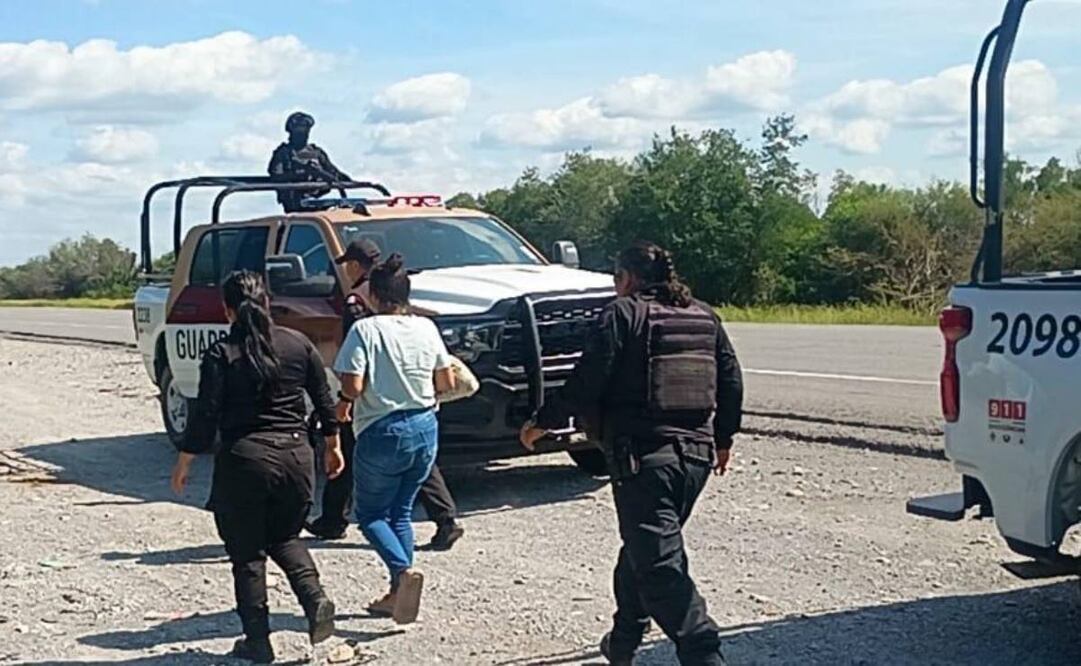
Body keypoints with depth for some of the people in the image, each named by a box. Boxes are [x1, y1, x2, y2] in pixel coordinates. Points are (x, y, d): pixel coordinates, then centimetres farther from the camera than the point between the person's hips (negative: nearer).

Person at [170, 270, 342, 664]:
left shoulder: (221, 355, -8)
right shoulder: (298, 345, 3)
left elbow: (205, 417, -9)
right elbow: (324, 400, 9)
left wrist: (183, 464, 1)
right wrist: (333, 445, 22)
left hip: (244, 459, -4)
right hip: (295, 455, 4)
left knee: (247, 553, 9)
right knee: (284, 538, 23)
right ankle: (315, 598, -1)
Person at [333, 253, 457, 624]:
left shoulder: (365, 330, -12)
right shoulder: (426, 328, 2)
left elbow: (352, 387, -19)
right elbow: (447, 382, 6)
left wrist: (345, 397, 3)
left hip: (383, 433, -5)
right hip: (425, 428, 5)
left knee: (369, 513, 10)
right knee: (401, 511, 17)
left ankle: (404, 571, -15)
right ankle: (398, 593, 15)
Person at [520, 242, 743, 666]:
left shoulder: (624, 314, -4)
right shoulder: (704, 317, 14)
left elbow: (587, 381, -9)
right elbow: (731, 382, 15)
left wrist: (543, 422, 2)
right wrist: (723, 438, 27)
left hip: (642, 454, -7)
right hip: (695, 452, 7)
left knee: (660, 564, -7)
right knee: (642, 548, 23)